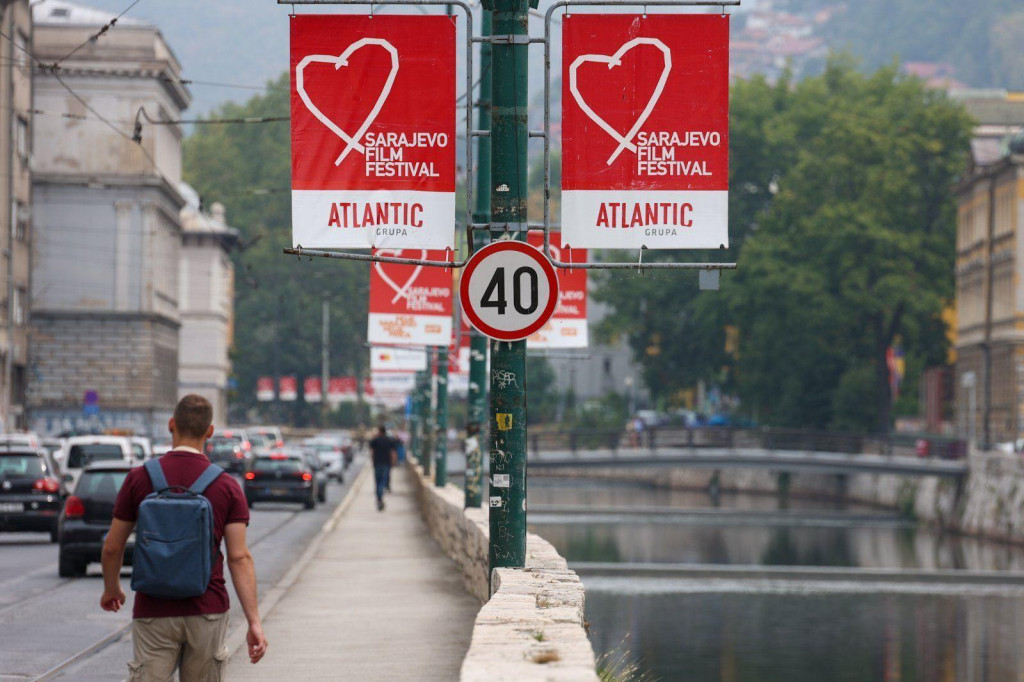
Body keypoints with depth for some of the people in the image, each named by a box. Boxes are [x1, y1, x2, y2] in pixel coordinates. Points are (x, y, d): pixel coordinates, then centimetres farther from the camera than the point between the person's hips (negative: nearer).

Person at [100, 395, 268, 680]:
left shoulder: (140, 478, -2)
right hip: (207, 611, 1)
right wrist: (254, 622, -9)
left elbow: (113, 547, 3)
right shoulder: (227, 487, -2)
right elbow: (239, 557, -8)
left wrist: (111, 589, 23)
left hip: (153, 612, -1)